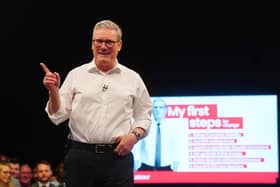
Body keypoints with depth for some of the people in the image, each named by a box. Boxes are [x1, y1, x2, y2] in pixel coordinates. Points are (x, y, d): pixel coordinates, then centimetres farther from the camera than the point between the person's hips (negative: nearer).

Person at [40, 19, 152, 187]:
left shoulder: (133, 78, 10)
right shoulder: (76, 75, 7)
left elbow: (144, 117, 14)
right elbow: (57, 116, 3)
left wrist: (135, 135, -5)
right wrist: (53, 91, -13)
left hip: (118, 156, 0)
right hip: (80, 157, 0)